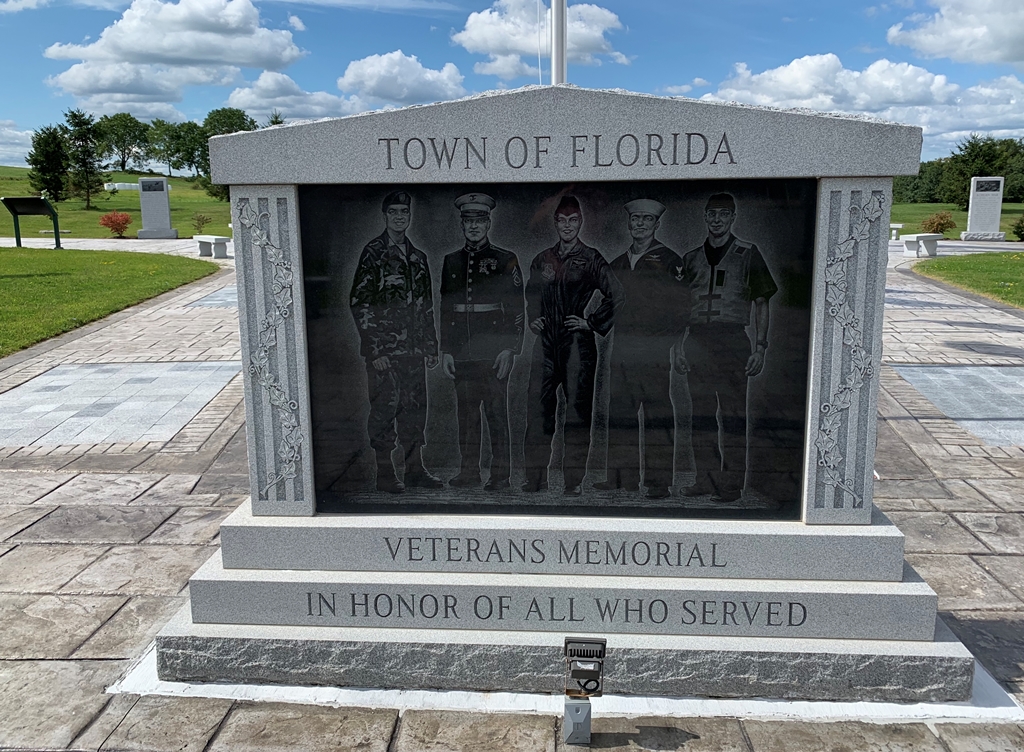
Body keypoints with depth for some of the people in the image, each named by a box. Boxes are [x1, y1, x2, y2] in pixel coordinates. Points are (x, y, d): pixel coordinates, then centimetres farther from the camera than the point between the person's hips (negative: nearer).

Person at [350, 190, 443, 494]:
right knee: (385, 409, 0)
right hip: (384, 351, -6)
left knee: (415, 408, 10)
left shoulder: (418, 257, 15)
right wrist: (375, 350, -14)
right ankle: (384, 473, 11)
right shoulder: (373, 253, -5)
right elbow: (359, 303, -10)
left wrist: (430, 347, 14)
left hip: (414, 349, 6)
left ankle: (415, 469, 21)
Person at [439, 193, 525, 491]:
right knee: (466, 413, 9)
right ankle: (469, 471, 18)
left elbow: (517, 308, -1)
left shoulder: (505, 260, 1)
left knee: (496, 413, -1)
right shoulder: (451, 262, 13)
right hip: (462, 353, 4)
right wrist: (445, 350, 9)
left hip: (494, 352, -4)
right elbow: (445, 308, 15)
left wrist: (510, 349, -9)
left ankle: (500, 475, 7)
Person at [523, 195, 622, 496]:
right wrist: (533, 319, 11)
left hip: (577, 342, -4)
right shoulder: (542, 260, 13)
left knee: (577, 407, -2)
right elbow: (531, 295, 27)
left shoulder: (590, 258, 1)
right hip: (547, 341, 4)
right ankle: (536, 478, 10)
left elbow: (616, 296, -3)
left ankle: (574, 481, 6)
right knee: (538, 406, 1)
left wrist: (591, 322, -5)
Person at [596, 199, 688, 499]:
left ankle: (658, 482, 4)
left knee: (657, 415, -4)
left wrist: (669, 341, -11)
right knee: (619, 414, 6)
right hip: (622, 351, 6)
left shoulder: (669, 261, 1)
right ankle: (623, 477, 15)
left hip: (654, 353, -5)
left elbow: (684, 305, -3)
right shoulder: (619, 263, 18)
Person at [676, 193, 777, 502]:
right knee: (701, 415, 6)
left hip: (733, 341, -4)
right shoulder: (692, 258, 15)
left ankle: (731, 484, 1)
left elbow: (761, 303, 3)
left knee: (733, 414, -4)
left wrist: (760, 347, -6)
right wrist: (678, 347, 8)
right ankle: (707, 479, 15)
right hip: (697, 340, 4)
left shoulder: (748, 254, 5)